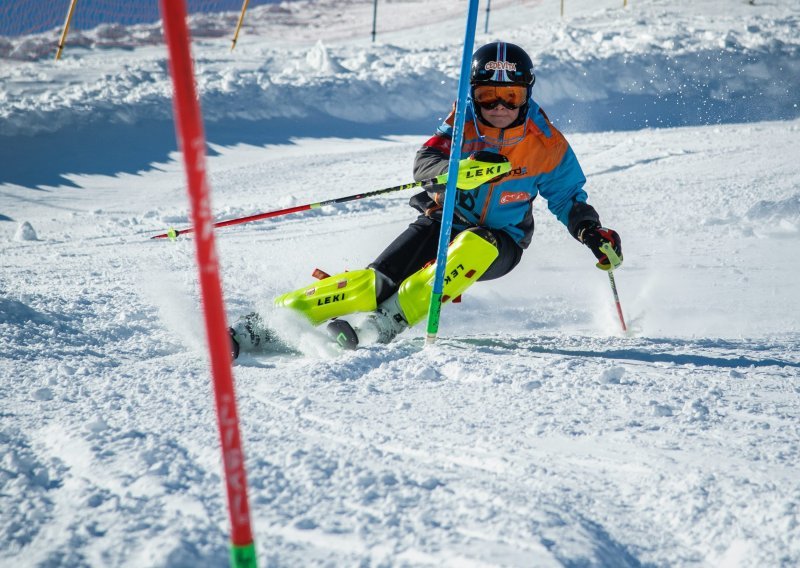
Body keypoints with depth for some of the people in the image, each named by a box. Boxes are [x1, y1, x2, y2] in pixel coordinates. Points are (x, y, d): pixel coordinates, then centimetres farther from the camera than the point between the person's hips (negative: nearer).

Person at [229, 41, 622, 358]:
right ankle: (261, 324, -25)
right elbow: (425, 163, -21)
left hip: (499, 242, 0)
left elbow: (568, 196, 5)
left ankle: (386, 325, -41)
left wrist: (593, 233, -14)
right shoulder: (464, 122, -8)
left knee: (473, 249, -38)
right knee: (377, 281, -22)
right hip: (444, 221, 0)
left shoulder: (545, 143, -8)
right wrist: (458, 170, -43)